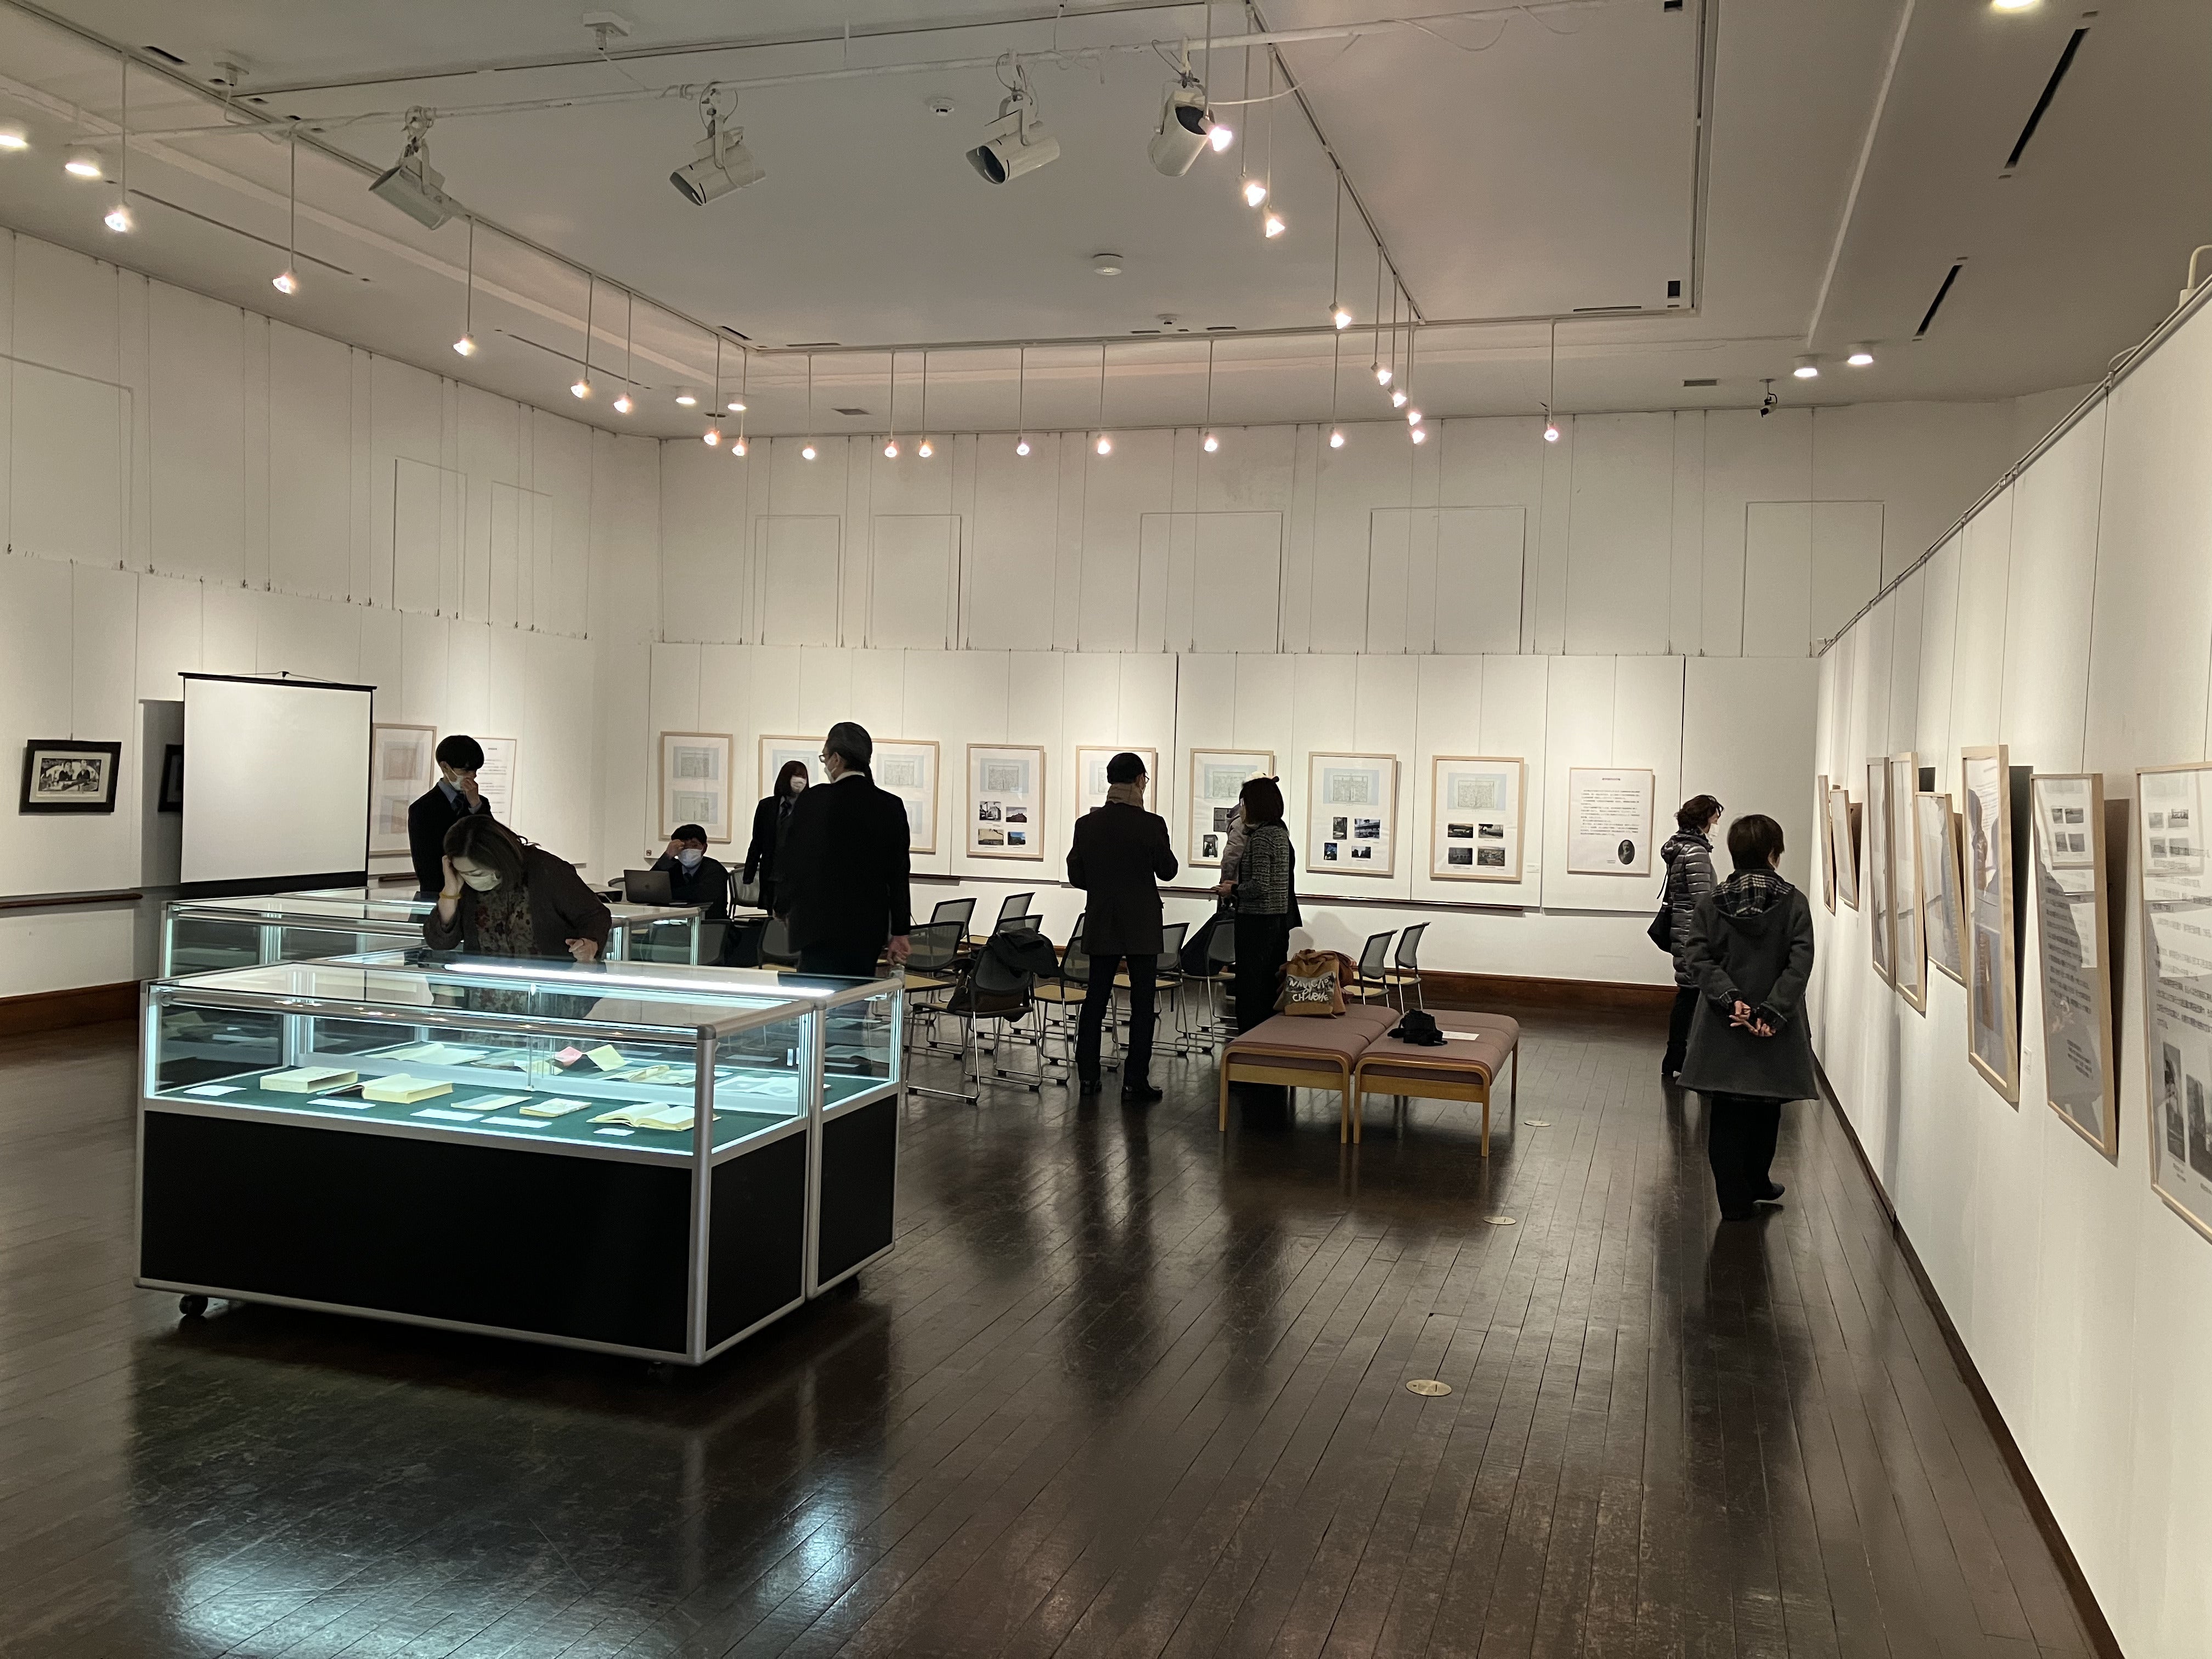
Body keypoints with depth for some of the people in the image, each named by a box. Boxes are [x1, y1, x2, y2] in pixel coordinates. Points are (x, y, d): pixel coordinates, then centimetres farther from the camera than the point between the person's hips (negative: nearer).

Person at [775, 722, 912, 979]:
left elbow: (789, 862, 0)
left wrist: (783, 909, 17)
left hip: (823, 929, -4)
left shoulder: (813, 801, -8)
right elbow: (899, 875, 5)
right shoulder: (891, 806, 4)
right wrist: (899, 933, 11)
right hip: (870, 930, 4)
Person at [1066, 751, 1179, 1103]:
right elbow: (1167, 871, -2)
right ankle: (1135, 1083, 3)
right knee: (1142, 1004, 4)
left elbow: (1076, 876, 2)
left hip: (1101, 925, 4)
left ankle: (1088, 1076, 17)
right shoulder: (1151, 824, -13)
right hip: (1141, 926, -3)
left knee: (1095, 999, 14)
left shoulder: (1087, 824, -3)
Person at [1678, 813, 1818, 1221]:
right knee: (1765, 1108, 18)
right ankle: (1755, 1183, 33)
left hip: (1724, 1026, 1)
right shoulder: (1793, 903, -6)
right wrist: (1772, 1011, -17)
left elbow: (1700, 957, -10)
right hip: (1774, 1027, -1)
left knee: (1726, 1113, 8)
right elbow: (1799, 964, -15)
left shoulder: (1711, 902, -1)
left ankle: (1735, 1199, 9)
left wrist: (1731, 999, -15)